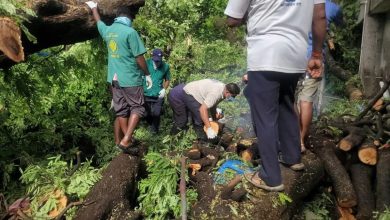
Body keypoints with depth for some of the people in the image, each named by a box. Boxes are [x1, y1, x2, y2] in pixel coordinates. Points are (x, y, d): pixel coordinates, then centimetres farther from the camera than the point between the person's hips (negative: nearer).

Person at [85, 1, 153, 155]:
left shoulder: (107, 31, 9)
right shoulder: (130, 32, -11)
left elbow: (98, 22, 33)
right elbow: (139, 57, -12)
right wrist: (147, 74, -1)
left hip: (114, 78, 7)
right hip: (130, 78, -6)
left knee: (121, 111, 11)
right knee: (137, 109, 1)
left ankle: (123, 140, 18)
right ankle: (125, 140, -10)